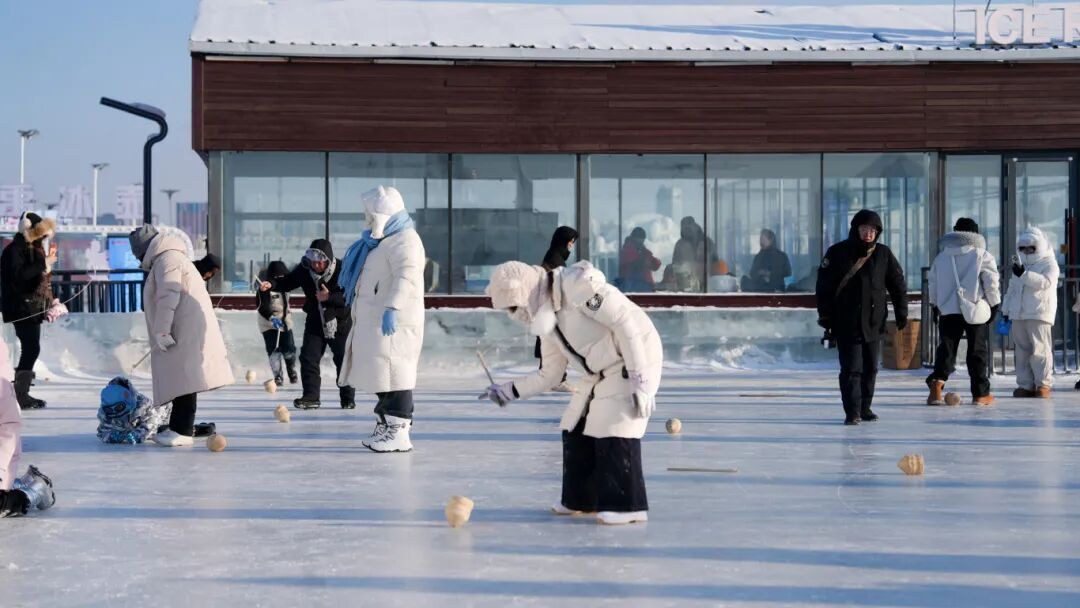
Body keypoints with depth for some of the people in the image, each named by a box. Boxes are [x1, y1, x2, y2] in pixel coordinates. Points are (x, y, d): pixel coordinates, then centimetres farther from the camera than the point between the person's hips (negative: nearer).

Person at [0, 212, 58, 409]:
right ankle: (19, 395, -12)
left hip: (32, 307, 9)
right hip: (21, 307, -9)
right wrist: (43, 264, -24)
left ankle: (22, 392, 13)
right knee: (31, 349, -14)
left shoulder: (33, 249, 16)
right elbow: (18, 275, -25)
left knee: (31, 349, 9)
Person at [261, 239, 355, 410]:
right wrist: (271, 284, -17)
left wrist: (329, 297, -34)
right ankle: (311, 396, 1)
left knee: (344, 360, 4)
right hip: (315, 322, 3)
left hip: (340, 322, -3)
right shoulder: (304, 269, -11)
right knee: (308, 357, -5)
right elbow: (287, 282, 2)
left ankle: (348, 398, 18)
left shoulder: (342, 270, -22)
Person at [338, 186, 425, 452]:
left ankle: (399, 433, -12)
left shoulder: (404, 241, -13)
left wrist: (392, 308, -38)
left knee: (393, 374, -12)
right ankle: (385, 426, 23)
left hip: (393, 322, -10)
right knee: (380, 375, 14)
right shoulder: (381, 241, 21)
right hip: (375, 321, 11)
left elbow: (407, 276, -29)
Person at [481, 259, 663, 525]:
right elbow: (549, 376, 13)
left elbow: (626, 322, -25)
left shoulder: (576, 286, -22)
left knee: (615, 432, -15)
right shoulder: (547, 319, 6)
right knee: (576, 429, 9)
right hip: (602, 372, 9)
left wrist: (639, 378, -25)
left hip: (635, 360, -9)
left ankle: (628, 505, -8)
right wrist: (509, 391, 4)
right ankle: (581, 498, 21)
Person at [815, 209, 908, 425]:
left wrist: (901, 313, 7)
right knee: (851, 368, -7)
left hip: (874, 323, 3)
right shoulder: (837, 253, -4)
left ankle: (865, 407, 21)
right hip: (846, 324, -3)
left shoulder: (883, 254, 4)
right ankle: (852, 412, -4)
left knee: (870, 368, 10)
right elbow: (824, 286, -2)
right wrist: (825, 316, -5)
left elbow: (898, 284, 11)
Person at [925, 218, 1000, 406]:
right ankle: (980, 393, 7)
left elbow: (933, 283, 14)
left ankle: (937, 381, -22)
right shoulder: (982, 255, 1)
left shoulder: (941, 257, 11)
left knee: (946, 348, 3)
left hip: (948, 309, 2)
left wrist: (935, 304, 24)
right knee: (978, 350, 4)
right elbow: (992, 281, -3)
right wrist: (994, 304, 5)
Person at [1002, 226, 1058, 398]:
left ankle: (1043, 384, -5)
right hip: (1018, 315, 6)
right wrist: (1006, 311, 20)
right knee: (1022, 351, 5)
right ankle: (1026, 385, 9)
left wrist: (1024, 274, -28)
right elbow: (1011, 289, 25)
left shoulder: (1049, 264, 0)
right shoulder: (1019, 265, 21)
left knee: (1040, 350, -11)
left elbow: (1045, 282, -19)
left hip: (1039, 314, -6)